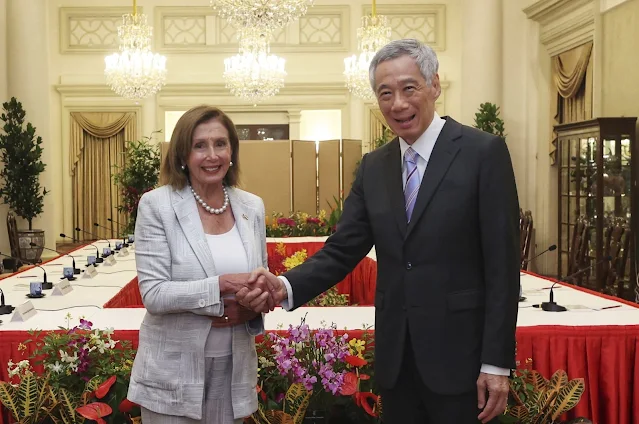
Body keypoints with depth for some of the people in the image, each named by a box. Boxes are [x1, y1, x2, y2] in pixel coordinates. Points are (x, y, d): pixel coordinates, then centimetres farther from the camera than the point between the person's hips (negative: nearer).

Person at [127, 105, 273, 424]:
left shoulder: (252, 207, 2)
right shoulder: (156, 205, -10)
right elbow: (153, 294, -16)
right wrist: (222, 285, -26)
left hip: (234, 369, 4)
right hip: (174, 372, -4)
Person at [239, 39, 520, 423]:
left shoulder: (484, 152, -8)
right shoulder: (374, 167, 8)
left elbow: (502, 265, -10)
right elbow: (342, 250, 4)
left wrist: (497, 363, -12)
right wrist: (285, 287, -14)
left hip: (459, 354, -4)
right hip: (395, 358, 5)